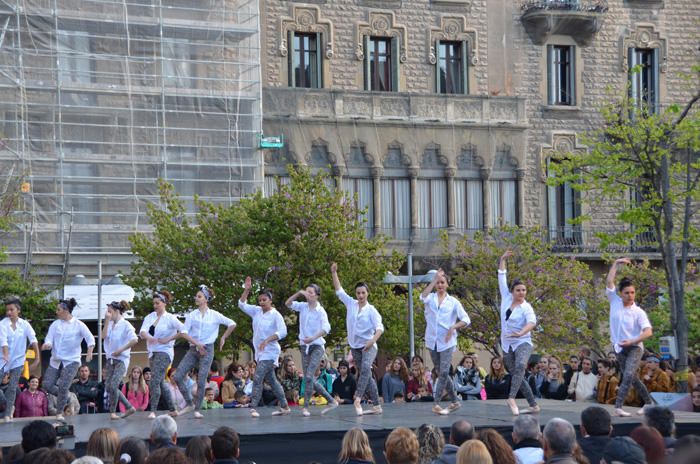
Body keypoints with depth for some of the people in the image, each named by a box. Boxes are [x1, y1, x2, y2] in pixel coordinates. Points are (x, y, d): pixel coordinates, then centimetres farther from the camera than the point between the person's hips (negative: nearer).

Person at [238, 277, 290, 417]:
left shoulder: (275, 315, -11)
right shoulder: (257, 311, 8)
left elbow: (283, 332, -20)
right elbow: (242, 304, 10)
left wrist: (267, 340, -26)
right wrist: (246, 290, -2)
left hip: (269, 352, -8)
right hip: (260, 352, 8)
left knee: (258, 378, -17)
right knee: (271, 380, 11)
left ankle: (253, 408, -18)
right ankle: (285, 407, 18)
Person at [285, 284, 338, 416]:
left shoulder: (320, 311, -9)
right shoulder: (303, 306, 6)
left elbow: (326, 328, -22)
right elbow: (288, 303, -2)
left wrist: (313, 338, -35)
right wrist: (298, 293, -15)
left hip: (317, 346, -6)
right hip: (304, 346, 6)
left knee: (309, 376, -17)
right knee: (310, 379, 6)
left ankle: (305, 407, -10)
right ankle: (331, 401, 16)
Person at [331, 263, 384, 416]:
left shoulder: (371, 310, -5)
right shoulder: (351, 304, 7)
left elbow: (379, 328, -14)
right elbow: (339, 290, 12)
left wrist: (372, 340, -31)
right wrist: (334, 273, 6)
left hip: (368, 346, -5)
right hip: (355, 346, 5)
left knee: (365, 367, -31)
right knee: (367, 375, 6)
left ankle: (357, 399, -40)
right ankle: (376, 406, 8)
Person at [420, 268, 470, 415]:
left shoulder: (453, 301, 3)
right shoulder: (430, 298, 6)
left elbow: (466, 320, 0)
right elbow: (423, 296, -19)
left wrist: (453, 327, -16)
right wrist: (434, 279, -17)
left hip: (447, 342, -3)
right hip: (432, 341, 3)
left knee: (444, 372, -13)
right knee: (441, 373, 9)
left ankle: (436, 404, -11)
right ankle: (455, 401, 21)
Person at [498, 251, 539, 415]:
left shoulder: (526, 307, -8)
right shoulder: (506, 298, 5)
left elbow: (532, 322, -26)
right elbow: (502, 278, 9)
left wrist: (521, 333, -43)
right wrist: (503, 260, 5)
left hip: (522, 342, -5)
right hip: (507, 345, 5)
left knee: (520, 365, -33)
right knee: (517, 376, 7)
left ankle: (511, 398, -42)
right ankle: (534, 405, 14)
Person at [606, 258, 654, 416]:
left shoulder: (638, 312, -10)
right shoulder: (615, 302, 0)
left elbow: (648, 332, -18)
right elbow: (609, 282, -6)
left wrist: (631, 342, -27)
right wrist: (616, 263, -6)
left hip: (634, 348, -5)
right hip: (620, 348, 5)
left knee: (628, 376, -21)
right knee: (633, 379, 14)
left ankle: (618, 406, -29)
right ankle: (648, 402, 30)